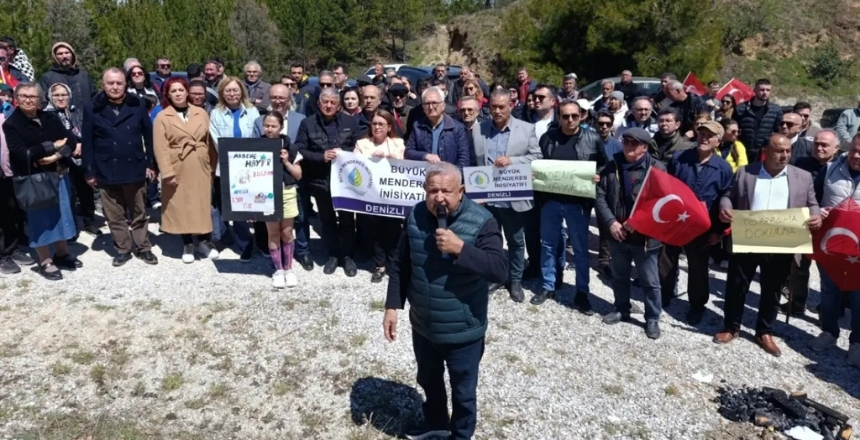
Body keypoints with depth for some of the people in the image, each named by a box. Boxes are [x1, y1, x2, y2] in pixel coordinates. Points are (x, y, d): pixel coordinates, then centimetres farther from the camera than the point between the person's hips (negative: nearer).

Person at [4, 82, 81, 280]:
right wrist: (53, 146, -17)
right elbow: (21, 153, -19)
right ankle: (45, 262, 15)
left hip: (59, 175, 4)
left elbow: (70, 140, -1)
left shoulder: (50, 118, 6)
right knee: (40, 218, 3)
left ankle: (62, 254, 30)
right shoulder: (11, 124, -7)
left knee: (62, 214, 13)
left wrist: (57, 156, -19)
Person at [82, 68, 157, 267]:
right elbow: (87, 143, -1)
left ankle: (144, 248, 24)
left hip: (134, 169, 0)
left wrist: (151, 164, 0)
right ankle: (122, 249, 23)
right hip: (107, 172, 0)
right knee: (115, 215, 10)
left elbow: (149, 136, 2)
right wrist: (89, 171, -3)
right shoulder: (92, 109, -3)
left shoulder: (137, 106, -2)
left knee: (139, 213, 13)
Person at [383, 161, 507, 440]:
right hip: (422, 326, 5)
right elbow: (401, 266, 3)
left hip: (463, 331, -4)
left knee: (463, 392, 17)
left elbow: (500, 271, -29)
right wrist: (393, 306, 0)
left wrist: (460, 248, -36)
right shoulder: (415, 216, -7)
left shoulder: (481, 222, -21)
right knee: (429, 380, 28)